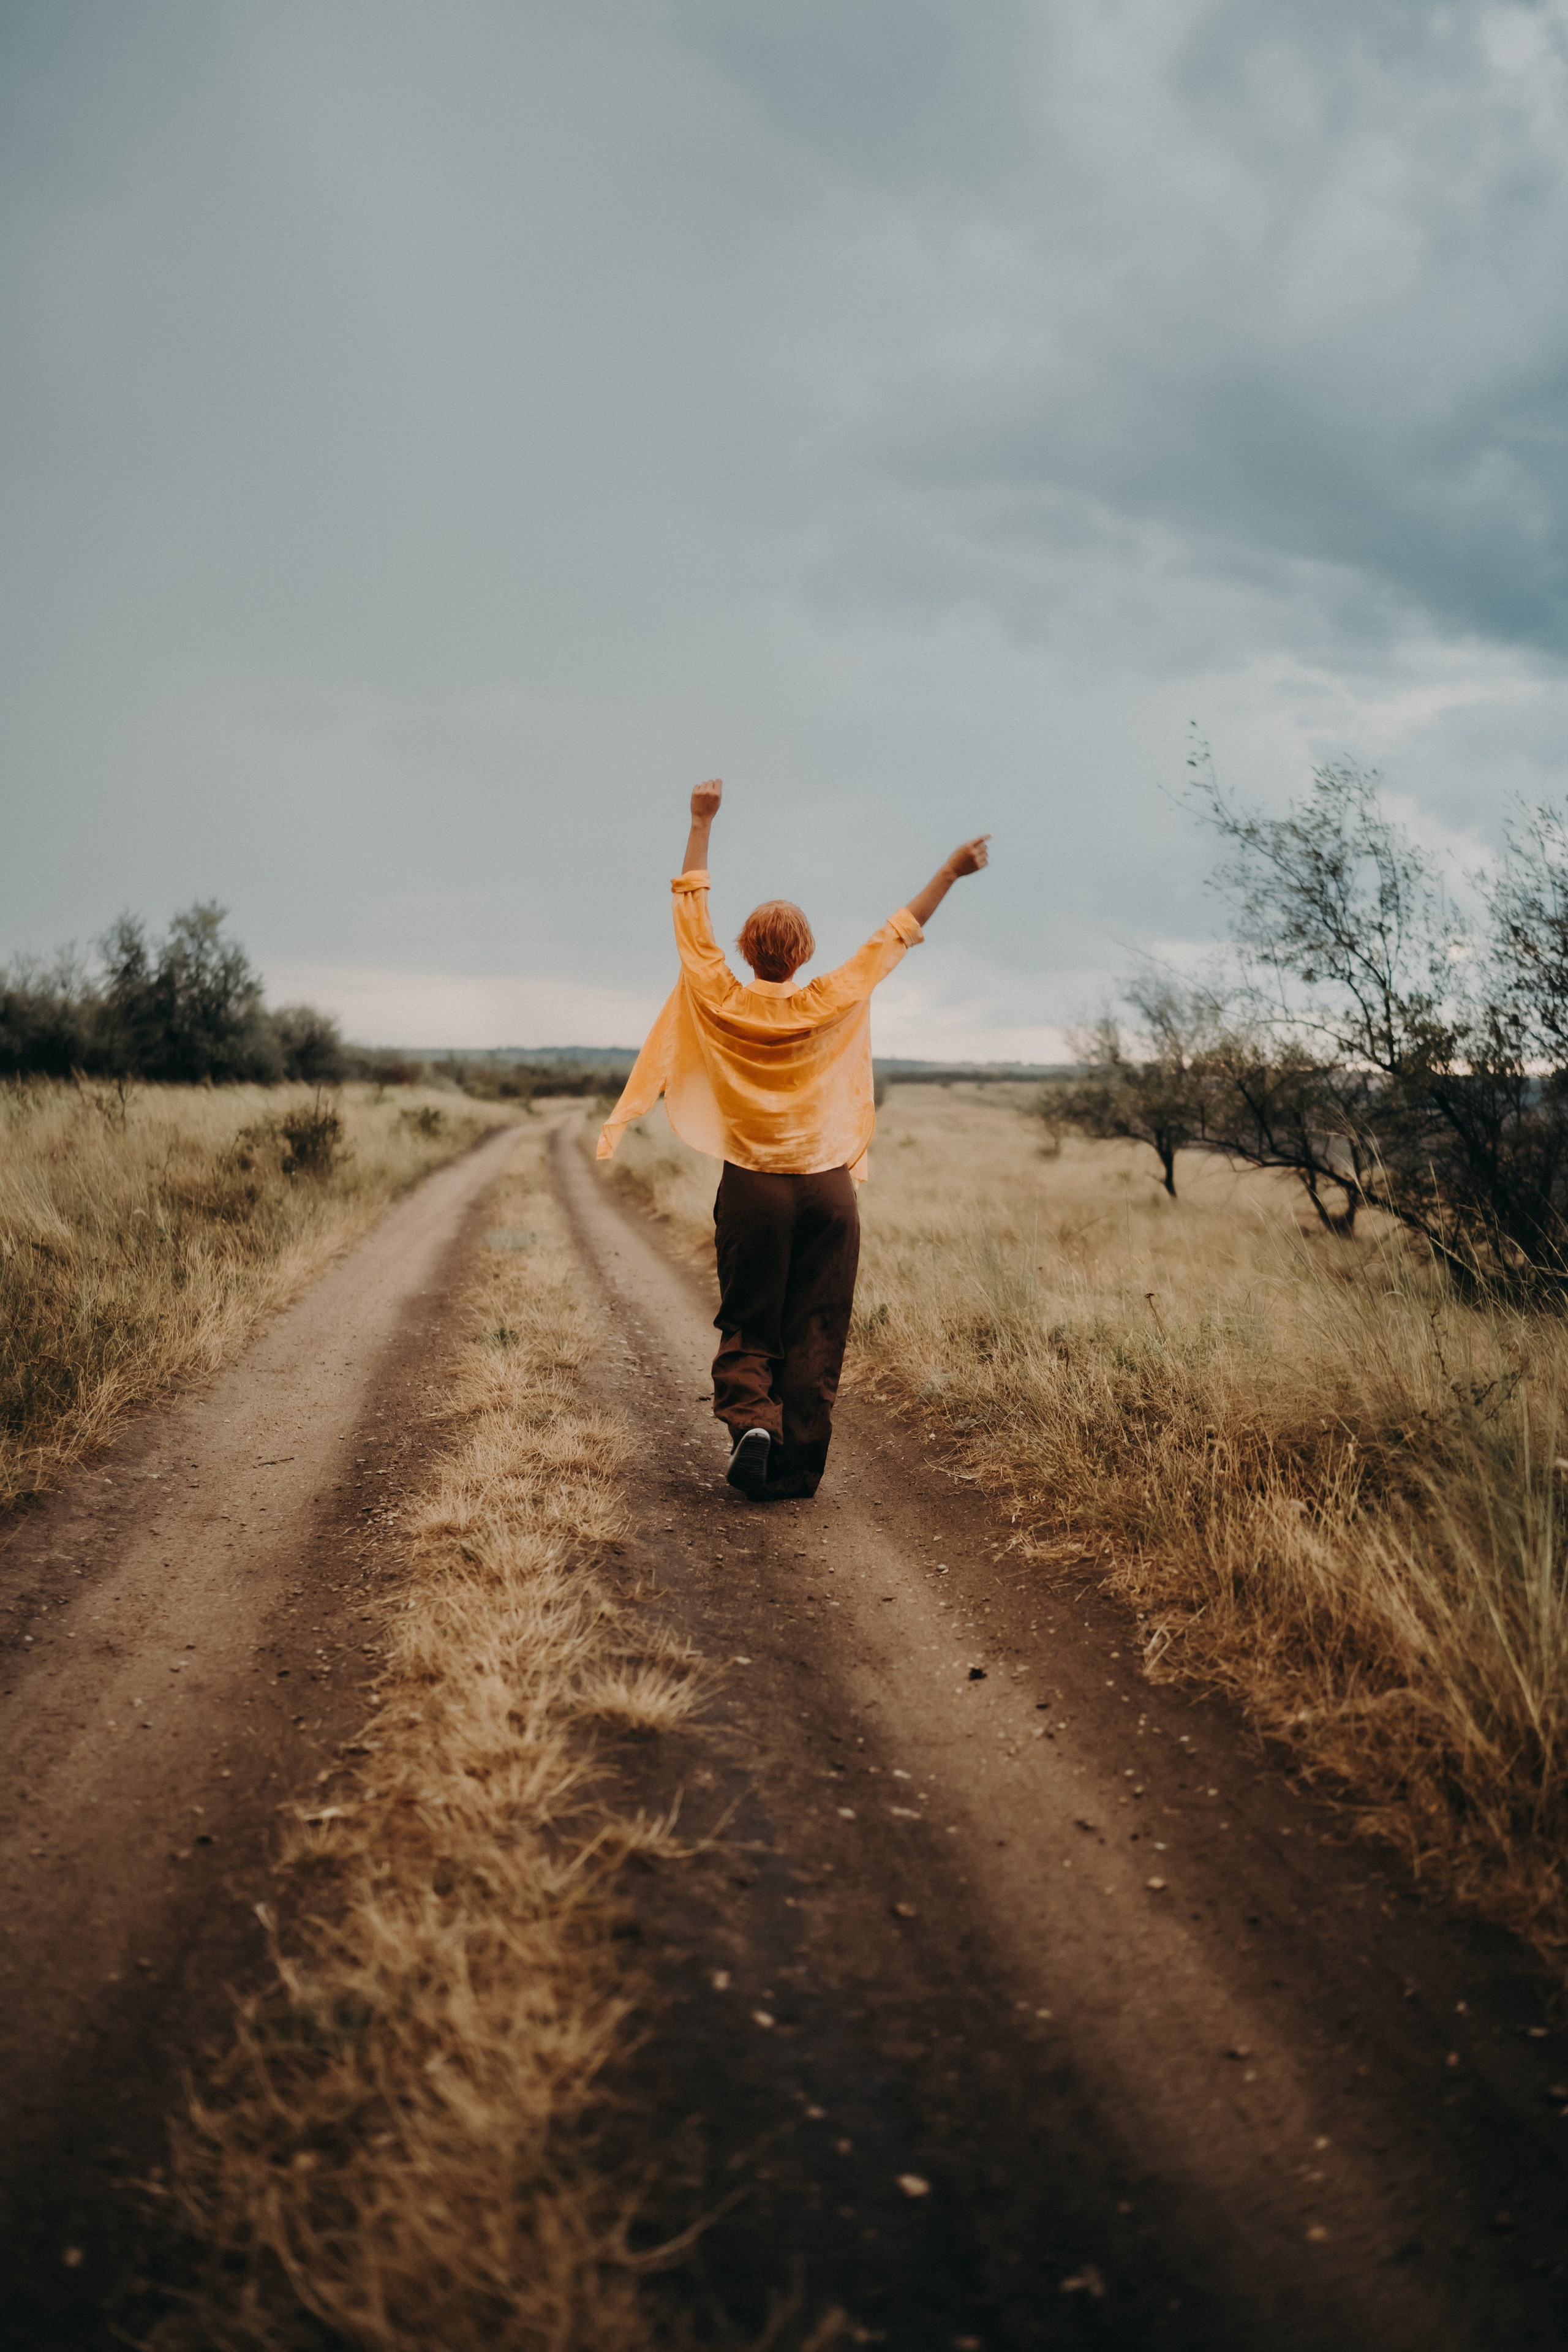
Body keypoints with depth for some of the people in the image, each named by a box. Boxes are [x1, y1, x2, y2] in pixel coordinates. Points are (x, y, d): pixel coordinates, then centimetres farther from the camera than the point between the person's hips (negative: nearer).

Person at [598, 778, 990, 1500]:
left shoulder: (722, 1003, -3)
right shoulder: (830, 1005, -4)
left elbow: (691, 912, 7)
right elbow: (894, 936, 5)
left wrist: (702, 823, 14)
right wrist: (951, 872, 14)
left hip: (752, 1189, 0)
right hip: (827, 1186, 0)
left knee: (747, 1327, 11)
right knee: (815, 1337, 6)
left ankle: (749, 1420, -13)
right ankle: (798, 1468, 6)